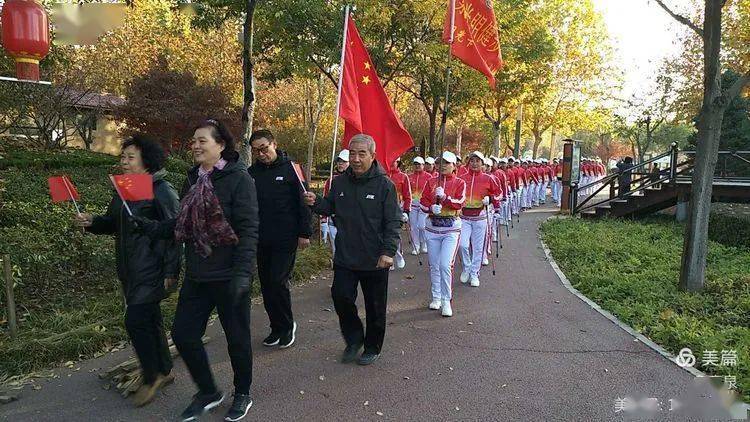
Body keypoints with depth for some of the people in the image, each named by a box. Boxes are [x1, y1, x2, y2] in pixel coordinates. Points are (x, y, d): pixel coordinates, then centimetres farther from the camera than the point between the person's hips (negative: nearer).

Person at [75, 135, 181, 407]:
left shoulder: (162, 191, -14)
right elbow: (112, 223, 22)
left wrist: (170, 272, -19)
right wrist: (91, 222, 0)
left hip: (152, 270, -8)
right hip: (130, 270, 8)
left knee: (135, 321, -9)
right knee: (149, 319, 16)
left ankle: (152, 377, 11)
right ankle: (164, 371, 31)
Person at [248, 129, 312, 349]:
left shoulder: (290, 168, -6)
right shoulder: (252, 172, 7)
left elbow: (304, 201, -6)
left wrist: (304, 233, -9)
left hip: (286, 240, -5)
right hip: (262, 240, 5)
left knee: (279, 282, -7)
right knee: (266, 285, 10)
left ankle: (287, 326, 13)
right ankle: (277, 328, 25)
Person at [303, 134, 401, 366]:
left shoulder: (384, 184, -10)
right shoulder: (340, 182, 3)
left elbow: (393, 222, -11)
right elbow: (330, 208, 17)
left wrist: (388, 251, -20)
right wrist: (316, 202, -4)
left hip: (375, 260, -3)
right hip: (345, 257, 4)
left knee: (375, 306, 10)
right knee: (341, 297, 2)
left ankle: (372, 348, 32)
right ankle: (354, 339, 28)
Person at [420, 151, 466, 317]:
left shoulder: (459, 183, 1)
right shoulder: (431, 182, 9)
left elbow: (460, 203, -11)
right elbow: (423, 202, 3)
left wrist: (444, 197, -21)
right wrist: (431, 208, -16)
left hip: (451, 228, -3)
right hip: (432, 227, 4)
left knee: (446, 265, -13)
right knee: (434, 265, 10)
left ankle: (446, 301, -1)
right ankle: (436, 298, 26)